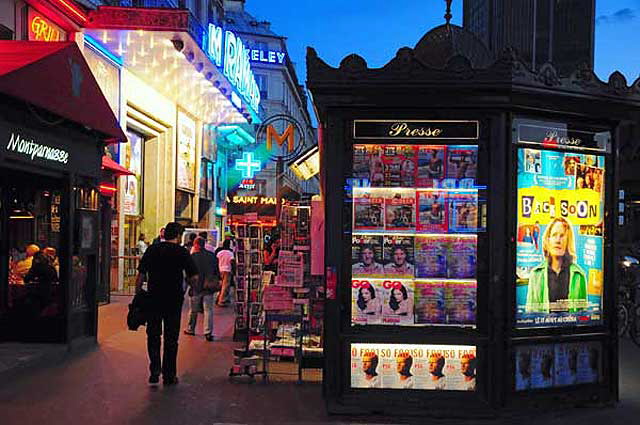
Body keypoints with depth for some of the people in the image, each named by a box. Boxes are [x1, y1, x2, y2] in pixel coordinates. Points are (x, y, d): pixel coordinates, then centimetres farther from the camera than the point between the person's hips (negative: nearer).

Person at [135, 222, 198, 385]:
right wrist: (187, 282, 13)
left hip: (153, 298, 2)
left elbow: (140, 275, 1)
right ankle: (169, 375, 13)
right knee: (171, 338, 8)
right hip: (174, 300, -1)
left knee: (153, 335, 13)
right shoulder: (182, 252, -5)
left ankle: (154, 371, 4)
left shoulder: (151, 250, 2)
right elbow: (194, 277, -8)